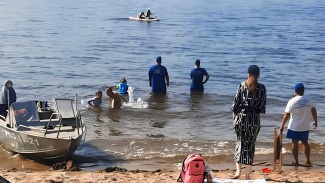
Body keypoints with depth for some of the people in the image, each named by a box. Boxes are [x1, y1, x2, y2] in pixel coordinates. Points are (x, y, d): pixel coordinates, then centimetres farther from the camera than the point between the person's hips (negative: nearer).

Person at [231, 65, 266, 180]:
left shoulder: (242, 86, -2)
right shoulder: (262, 88, -3)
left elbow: (236, 102, -1)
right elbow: (262, 105, -4)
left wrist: (234, 115, 10)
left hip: (241, 117, 1)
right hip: (254, 118, 0)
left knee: (240, 142, 15)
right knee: (250, 145, 7)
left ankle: (238, 171, 6)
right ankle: (247, 174, 10)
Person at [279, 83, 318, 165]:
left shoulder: (292, 101, -14)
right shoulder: (309, 99, -4)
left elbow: (286, 115, -13)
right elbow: (314, 111, 6)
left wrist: (282, 126, -5)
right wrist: (315, 121, 21)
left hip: (294, 127, -3)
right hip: (305, 126, 3)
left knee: (295, 143, 7)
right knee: (305, 142, 17)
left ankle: (296, 161, 9)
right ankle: (307, 160, 21)